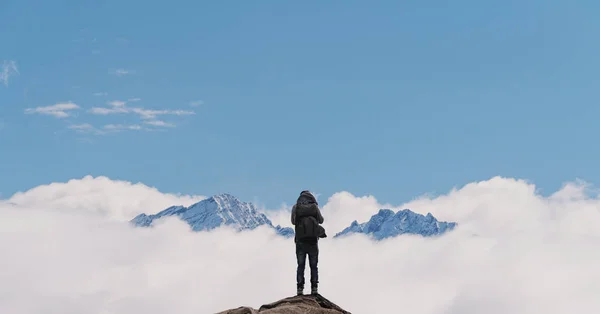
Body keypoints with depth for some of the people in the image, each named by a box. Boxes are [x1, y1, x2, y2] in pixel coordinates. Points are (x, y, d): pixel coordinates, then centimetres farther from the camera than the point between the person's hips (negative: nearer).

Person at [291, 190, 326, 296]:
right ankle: (314, 289, 2)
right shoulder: (315, 207, -1)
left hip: (300, 242, 0)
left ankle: (300, 289, -2)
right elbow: (321, 220, 13)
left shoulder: (296, 207, -2)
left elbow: (293, 221, 11)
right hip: (313, 242, 0)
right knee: (314, 266, 10)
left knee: (301, 266, 7)